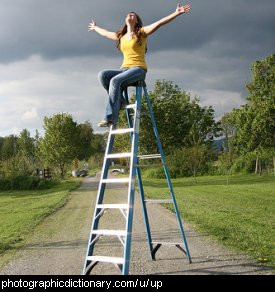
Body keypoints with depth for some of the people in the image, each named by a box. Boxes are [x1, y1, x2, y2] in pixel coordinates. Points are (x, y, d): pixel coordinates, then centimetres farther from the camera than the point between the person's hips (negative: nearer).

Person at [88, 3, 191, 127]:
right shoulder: (120, 36, 22)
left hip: (138, 69, -5)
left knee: (115, 80, -33)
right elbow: (105, 33, 41)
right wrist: (95, 28, 56)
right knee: (102, 74, -21)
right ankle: (118, 101, -13)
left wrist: (177, 13, -13)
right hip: (124, 69, 6)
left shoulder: (141, 32, 6)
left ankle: (110, 117, -35)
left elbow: (159, 23, -4)